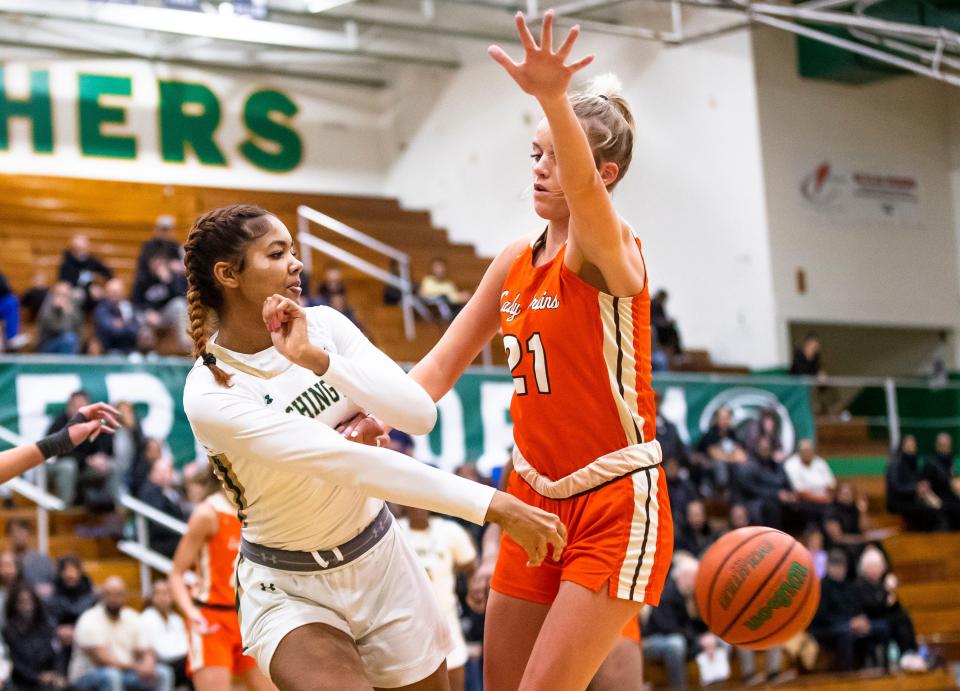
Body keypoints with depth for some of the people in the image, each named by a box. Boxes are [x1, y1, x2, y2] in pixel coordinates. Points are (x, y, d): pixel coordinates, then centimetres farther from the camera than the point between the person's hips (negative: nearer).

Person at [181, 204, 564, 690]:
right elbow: (347, 462, -30)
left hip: (382, 561, 5)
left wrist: (318, 358, -28)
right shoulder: (210, 396, -22)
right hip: (291, 590, -5)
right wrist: (491, 504, -36)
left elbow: (421, 415, -16)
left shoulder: (323, 325, -5)